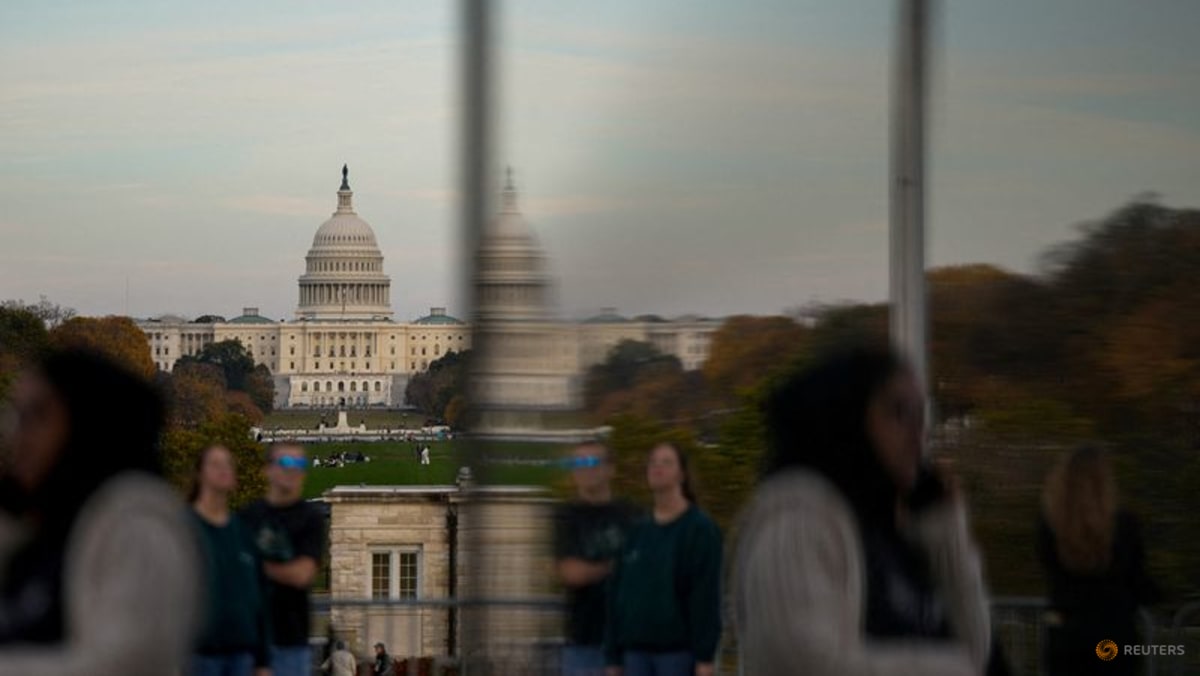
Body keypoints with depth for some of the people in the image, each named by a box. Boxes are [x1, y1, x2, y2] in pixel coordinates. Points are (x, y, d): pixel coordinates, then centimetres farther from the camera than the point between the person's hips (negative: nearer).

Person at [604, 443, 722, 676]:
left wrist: (705, 657, -15)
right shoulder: (638, 532, 12)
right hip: (637, 650, 5)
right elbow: (617, 593, 13)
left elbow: (706, 595, -9)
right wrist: (613, 657, 9)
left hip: (678, 650, -5)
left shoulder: (701, 529, -4)